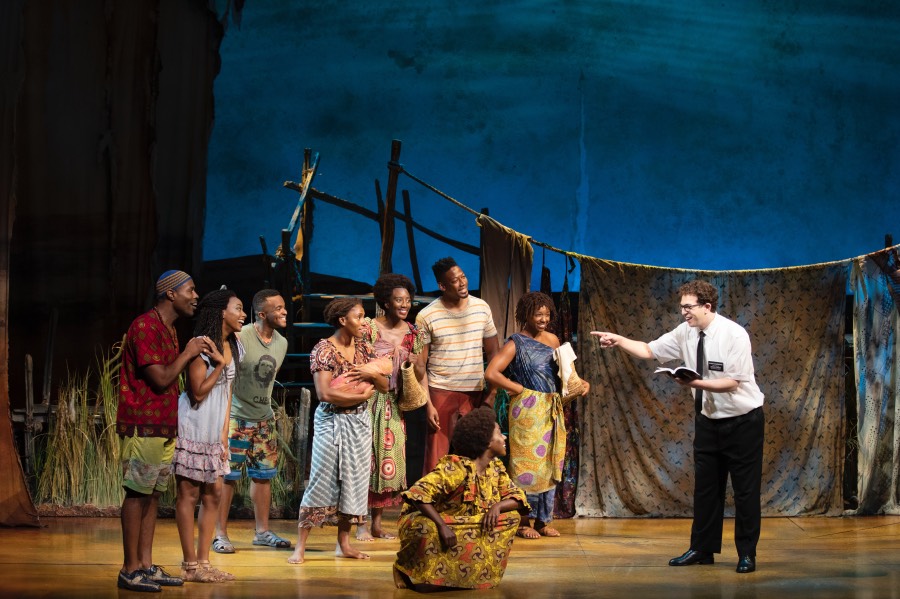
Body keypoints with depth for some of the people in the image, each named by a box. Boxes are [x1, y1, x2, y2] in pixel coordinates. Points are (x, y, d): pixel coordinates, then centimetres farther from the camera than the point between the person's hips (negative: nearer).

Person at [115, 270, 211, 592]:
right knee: (137, 495, -5)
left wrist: (194, 353, 7)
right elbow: (160, 379, -17)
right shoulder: (145, 327, -14)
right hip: (143, 425, -10)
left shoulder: (169, 329, 17)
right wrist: (188, 353, -8)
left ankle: (146, 566, 14)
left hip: (164, 426, 10)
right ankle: (130, 570, -1)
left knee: (152, 495, 10)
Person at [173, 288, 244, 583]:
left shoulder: (233, 346, 10)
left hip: (214, 430, 8)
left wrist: (225, 433, 8)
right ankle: (190, 565, 0)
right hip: (193, 428, -8)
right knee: (189, 494, -3)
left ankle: (203, 562, 14)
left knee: (213, 494, 7)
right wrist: (220, 364, -18)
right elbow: (198, 393, -16)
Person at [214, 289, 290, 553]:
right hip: (235, 417, -7)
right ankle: (220, 534, 4)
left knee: (263, 474, 11)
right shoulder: (239, 338, -17)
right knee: (228, 476, -3)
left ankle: (263, 531, 20)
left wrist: (265, 407, 17)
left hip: (264, 418, 7)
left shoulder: (281, 343, 5)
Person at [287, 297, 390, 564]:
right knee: (322, 482, -6)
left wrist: (371, 374, -12)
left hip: (360, 422, 6)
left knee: (354, 482, 6)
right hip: (332, 421, -6)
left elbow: (385, 386, 9)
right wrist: (362, 396, -12)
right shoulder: (324, 349, -11)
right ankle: (300, 547, 0)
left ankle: (343, 544, 15)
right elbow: (324, 393, -21)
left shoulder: (363, 348, 7)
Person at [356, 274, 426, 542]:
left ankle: (377, 523, 13)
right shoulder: (370, 328, -8)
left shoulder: (412, 333, 8)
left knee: (389, 460, 5)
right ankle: (361, 524, 1)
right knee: (366, 458, -5)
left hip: (394, 405, 5)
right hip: (369, 401, -5)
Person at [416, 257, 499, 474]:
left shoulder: (482, 308, 3)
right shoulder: (426, 316, -6)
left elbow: (493, 353, 10)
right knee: (438, 457, 0)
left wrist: (491, 394, 3)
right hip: (441, 393, -2)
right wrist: (427, 404, -7)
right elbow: (420, 365, -2)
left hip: (475, 393, 3)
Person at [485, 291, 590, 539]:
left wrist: (580, 383, 3)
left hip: (552, 410, 6)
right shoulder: (516, 344, -5)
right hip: (528, 410, -6)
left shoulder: (552, 340, 12)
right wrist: (519, 389, -9)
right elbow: (491, 373, -13)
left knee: (550, 465, 7)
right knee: (528, 464, -4)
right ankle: (523, 522, 3)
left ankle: (543, 520, 15)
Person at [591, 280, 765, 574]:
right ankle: (702, 549, 20)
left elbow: (732, 383, -24)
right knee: (705, 487, 10)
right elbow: (649, 350, 2)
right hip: (709, 420, 6)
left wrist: (696, 383, -35)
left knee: (746, 489, 2)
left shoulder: (734, 335, -21)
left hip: (743, 421, -6)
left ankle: (746, 554, 13)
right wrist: (618, 340, -11)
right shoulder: (686, 332, -3)